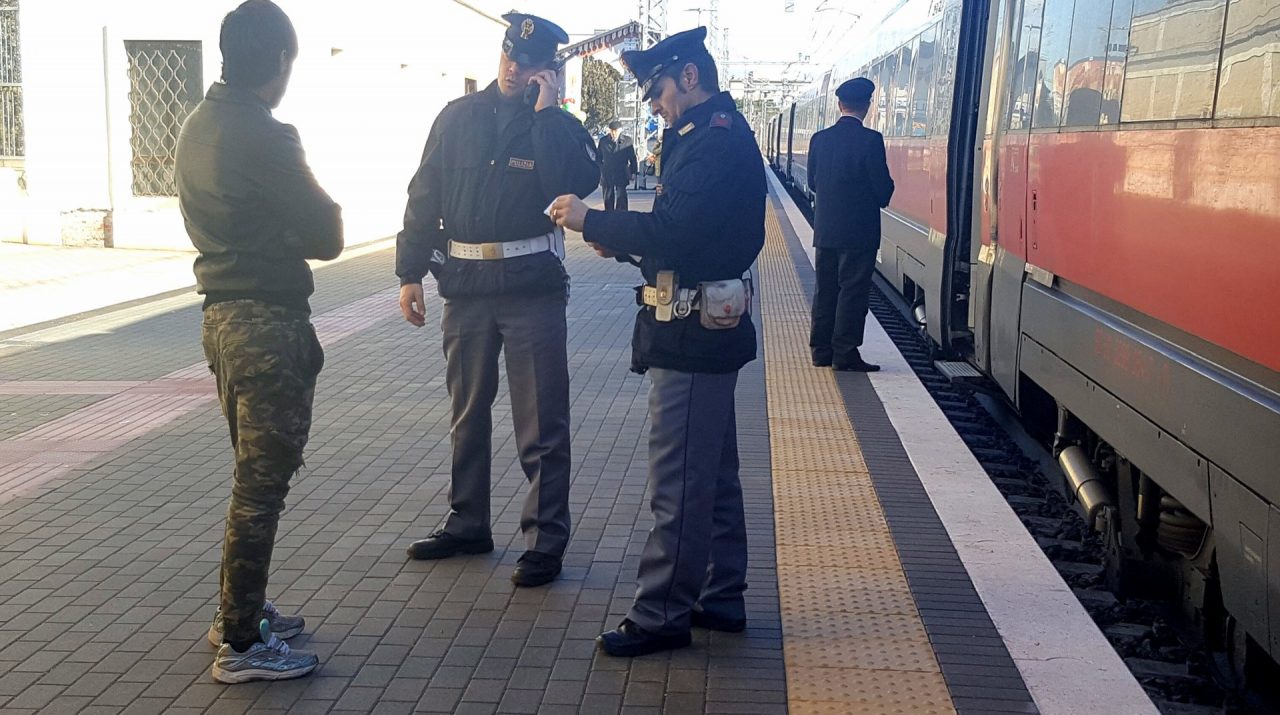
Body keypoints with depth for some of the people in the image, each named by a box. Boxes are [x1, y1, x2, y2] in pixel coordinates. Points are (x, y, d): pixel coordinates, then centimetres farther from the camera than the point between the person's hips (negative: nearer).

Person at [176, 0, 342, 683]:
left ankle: (241, 610, 31)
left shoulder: (198, 126, 8)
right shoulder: (264, 136, -18)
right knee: (261, 484, -1)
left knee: (253, 474, 20)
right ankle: (241, 645, 8)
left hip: (223, 314, 9)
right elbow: (327, 236, -13)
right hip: (268, 325, -9)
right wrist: (317, 212, 6)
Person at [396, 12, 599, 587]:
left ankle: (545, 541, 7)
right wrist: (410, 272, 3)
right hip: (465, 287, 4)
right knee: (467, 415, 15)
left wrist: (546, 111, -16)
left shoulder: (558, 126, 0)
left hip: (532, 290, -4)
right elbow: (424, 196, 8)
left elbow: (575, 184, -21)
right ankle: (467, 524, 28)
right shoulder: (459, 117, 7)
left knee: (541, 424, -1)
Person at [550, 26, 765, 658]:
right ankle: (720, 599, 27)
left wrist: (591, 220, -16)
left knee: (677, 485, -4)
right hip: (710, 329, 11)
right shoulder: (721, 134, 17)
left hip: (691, 340, -11)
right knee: (713, 474, 17)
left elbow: (673, 231, -26)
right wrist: (620, 242, 6)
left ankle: (662, 615, 3)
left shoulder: (716, 139, -16)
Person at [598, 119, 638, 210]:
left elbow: (632, 157, 4)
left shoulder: (627, 141, -1)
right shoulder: (603, 141, 4)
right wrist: (599, 173, 7)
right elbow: (599, 157, 10)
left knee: (621, 198, -7)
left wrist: (633, 172, 1)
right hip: (607, 175, 2)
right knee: (608, 200, 8)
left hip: (621, 175, -2)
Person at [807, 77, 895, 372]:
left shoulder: (820, 138, 2)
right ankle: (845, 354, 2)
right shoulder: (870, 140, -13)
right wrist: (881, 199, 11)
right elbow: (882, 185, -11)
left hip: (824, 229, 5)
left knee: (825, 289, 13)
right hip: (859, 231, -5)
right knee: (853, 291, 1)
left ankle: (820, 350, 17)